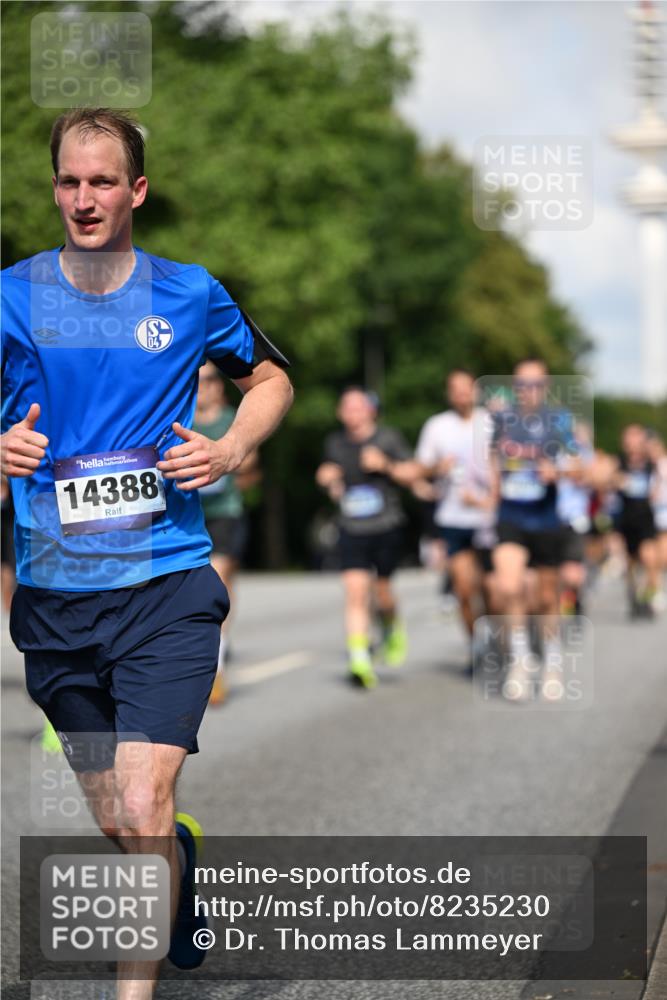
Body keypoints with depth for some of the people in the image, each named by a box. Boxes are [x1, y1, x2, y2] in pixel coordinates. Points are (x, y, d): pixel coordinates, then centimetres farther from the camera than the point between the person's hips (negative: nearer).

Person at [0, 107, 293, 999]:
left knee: (142, 810, -16)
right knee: (116, 825, 13)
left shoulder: (190, 296, 2)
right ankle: (184, 865, 45)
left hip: (167, 587, -2)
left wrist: (232, 449, -1)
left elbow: (271, 378, 18)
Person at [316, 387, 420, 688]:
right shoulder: (335, 444, 9)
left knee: (380, 590, 4)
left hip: (387, 527, -2)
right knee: (355, 590, -11)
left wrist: (386, 465, -15)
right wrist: (328, 480, 0)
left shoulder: (388, 438, 0)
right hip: (352, 530, 2)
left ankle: (392, 628, 39)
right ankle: (359, 659, -15)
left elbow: (413, 473, 1)